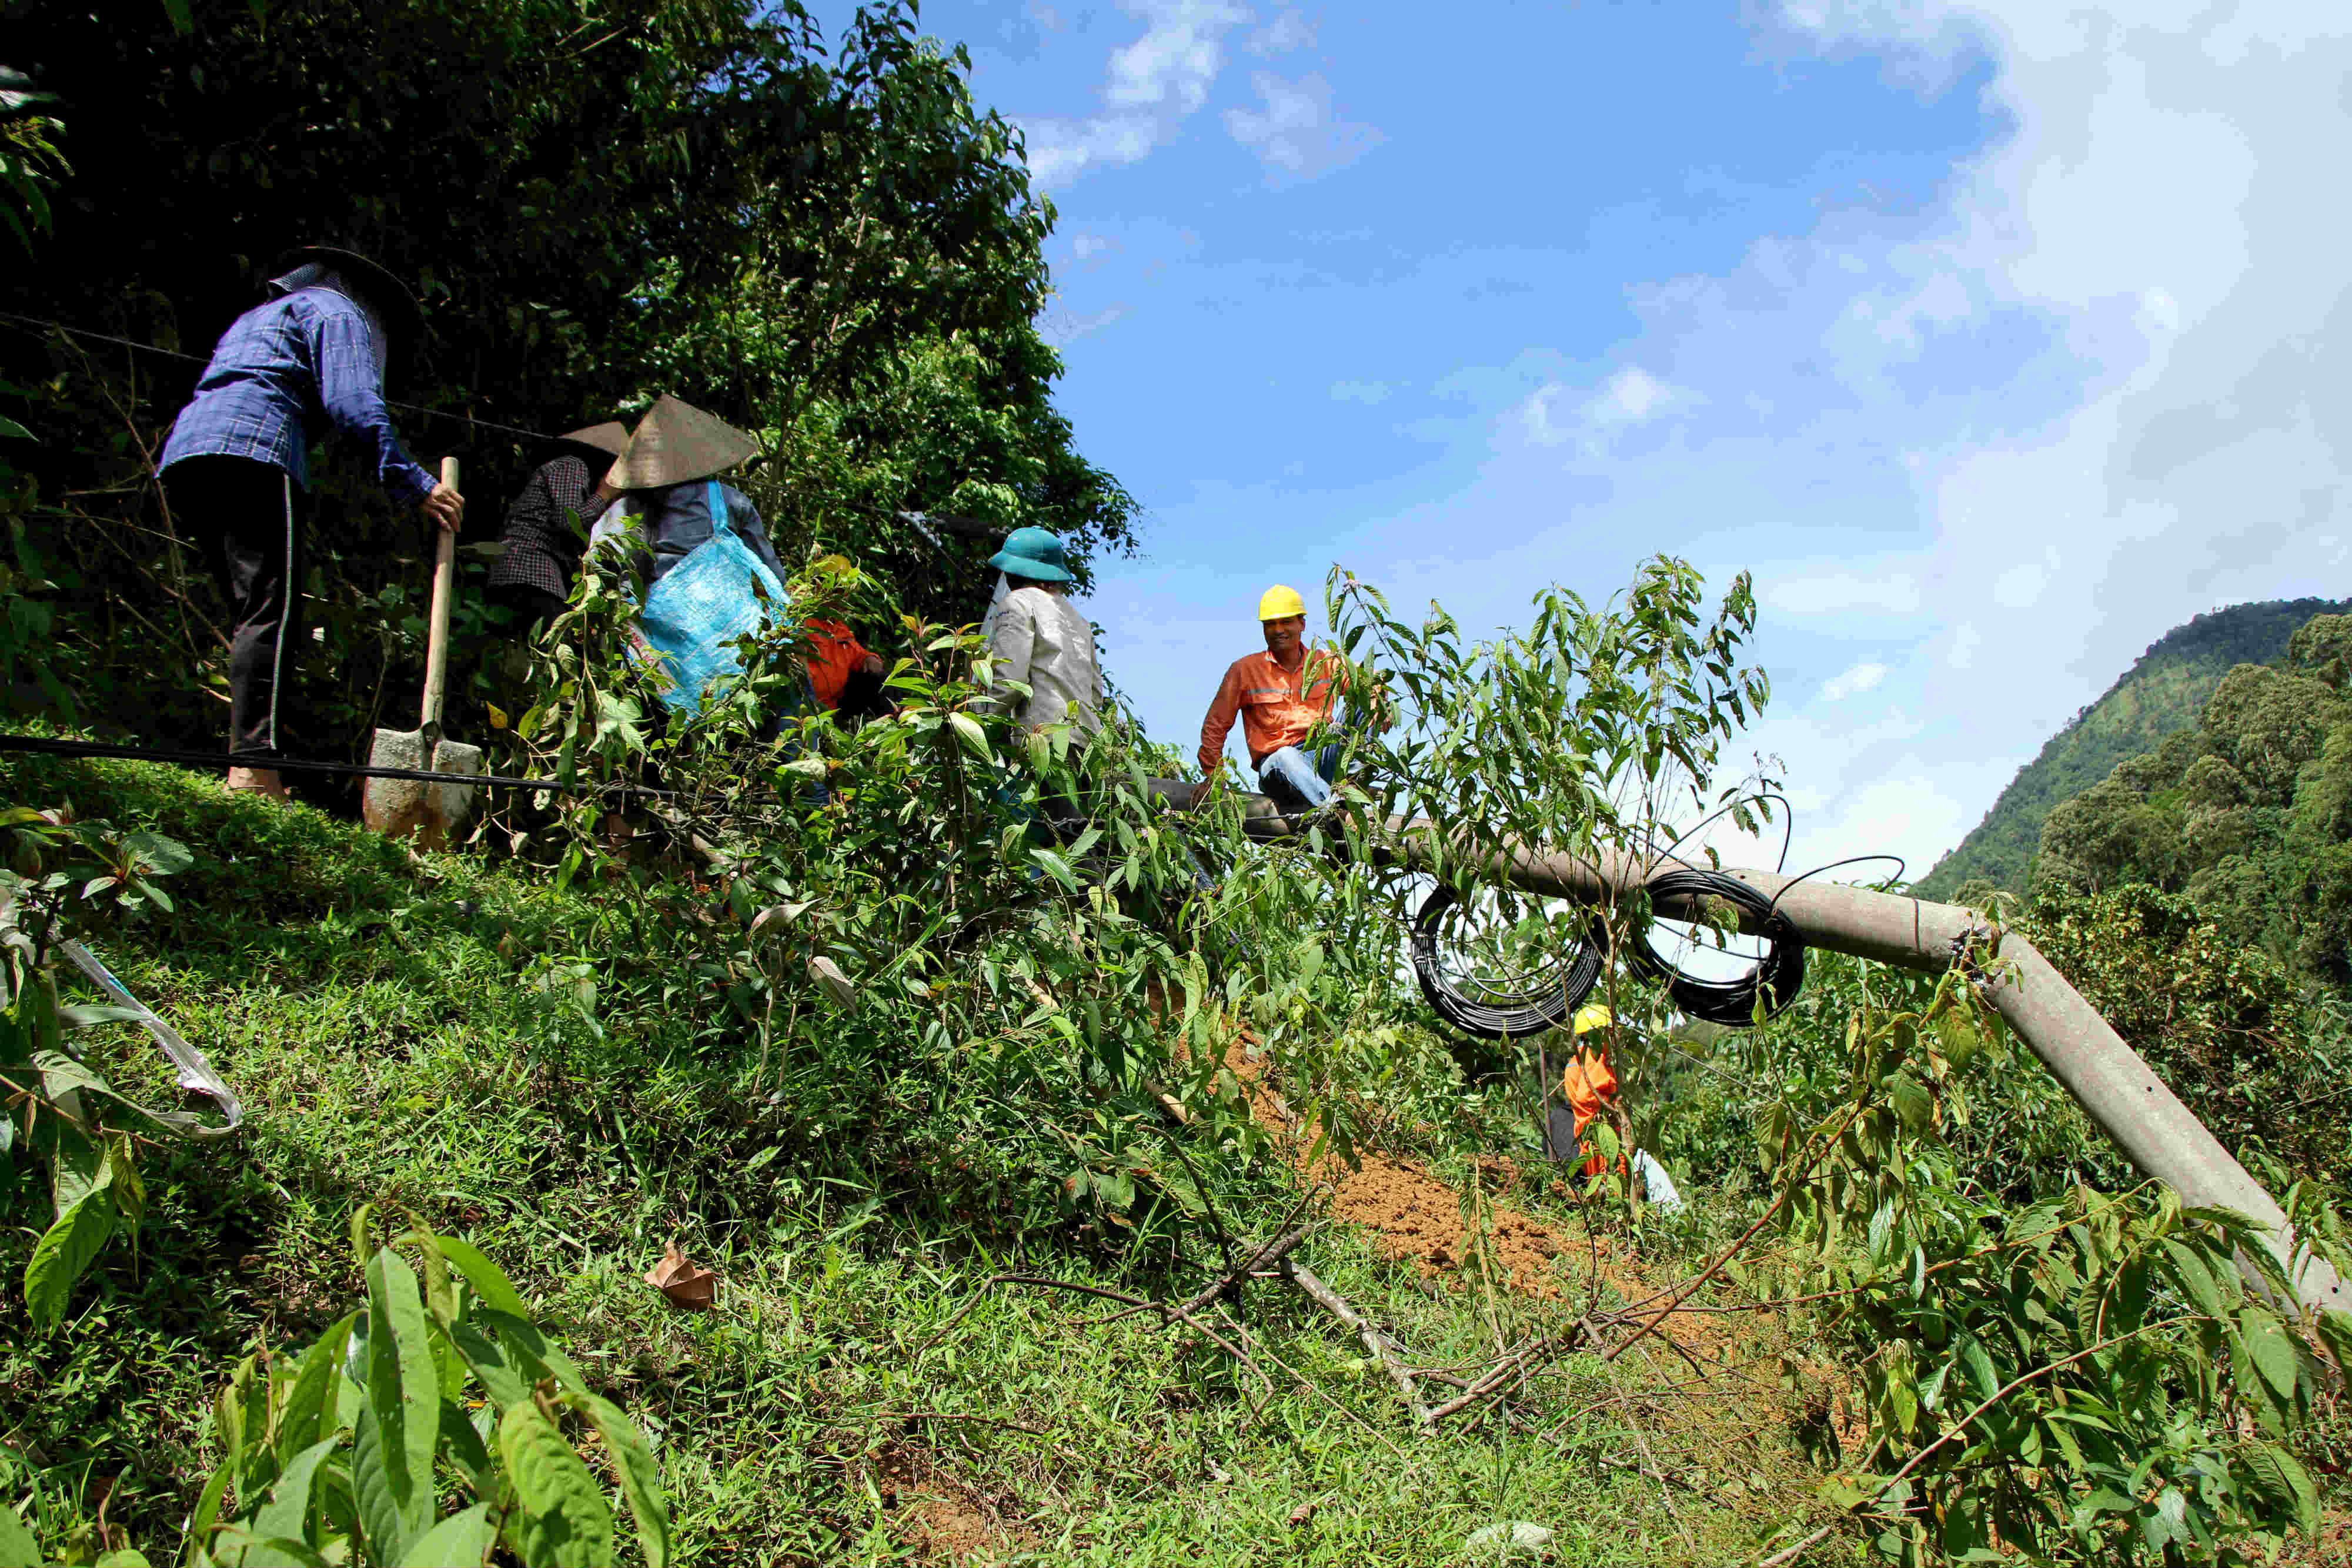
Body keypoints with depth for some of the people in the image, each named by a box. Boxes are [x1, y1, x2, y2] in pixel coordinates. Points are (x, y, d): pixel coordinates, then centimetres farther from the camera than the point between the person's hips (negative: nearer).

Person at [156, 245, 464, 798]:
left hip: (183, 449, 9)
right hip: (254, 448, -9)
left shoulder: (259, 316, 40)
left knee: (254, 612, 9)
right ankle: (254, 767, -28)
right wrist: (412, 484, -9)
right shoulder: (340, 312, 13)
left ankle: (248, 759, 2)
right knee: (272, 614, -17)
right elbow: (355, 405, -5)